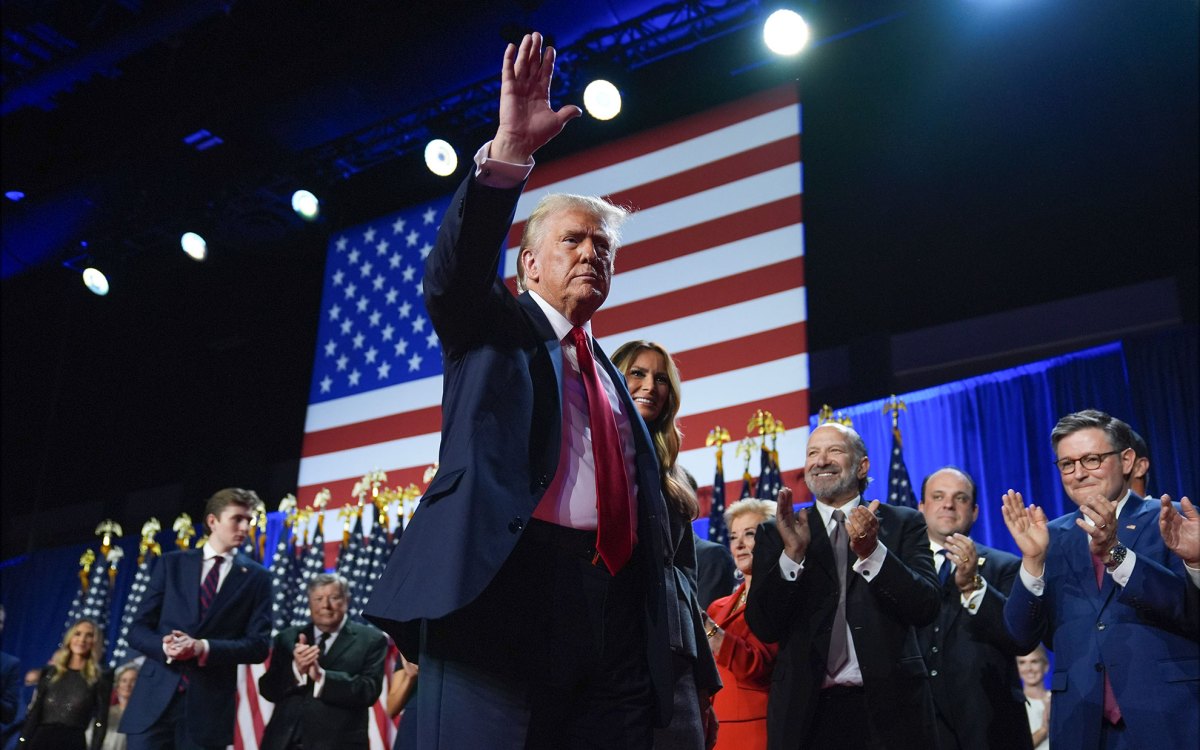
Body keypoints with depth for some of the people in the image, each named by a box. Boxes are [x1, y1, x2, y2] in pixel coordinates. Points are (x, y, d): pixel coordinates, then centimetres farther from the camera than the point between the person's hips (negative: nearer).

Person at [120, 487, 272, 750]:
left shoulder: (256, 577, 7)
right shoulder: (172, 563, 11)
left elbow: (259, 644, 0)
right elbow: (137, 628, 8)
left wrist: (204, 648, -15)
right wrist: (163, 646, -14)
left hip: (208, 705, -1)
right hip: (155, 698, 1)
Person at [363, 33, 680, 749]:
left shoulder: (612, 375, 28)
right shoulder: (494, 329, 13)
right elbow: (455, 273, -10)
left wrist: (667, 625, 15)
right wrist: (508, 152, -23)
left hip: (614, 604, 6)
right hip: (504, 583, -5)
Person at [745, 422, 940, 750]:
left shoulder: (904, 523, 4)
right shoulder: (777, 532, 5)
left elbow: (926, 608, -7)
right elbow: (763, 627, -4)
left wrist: (872, 552, -20)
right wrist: (792, 554, -16)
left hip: (889, 709, 0)